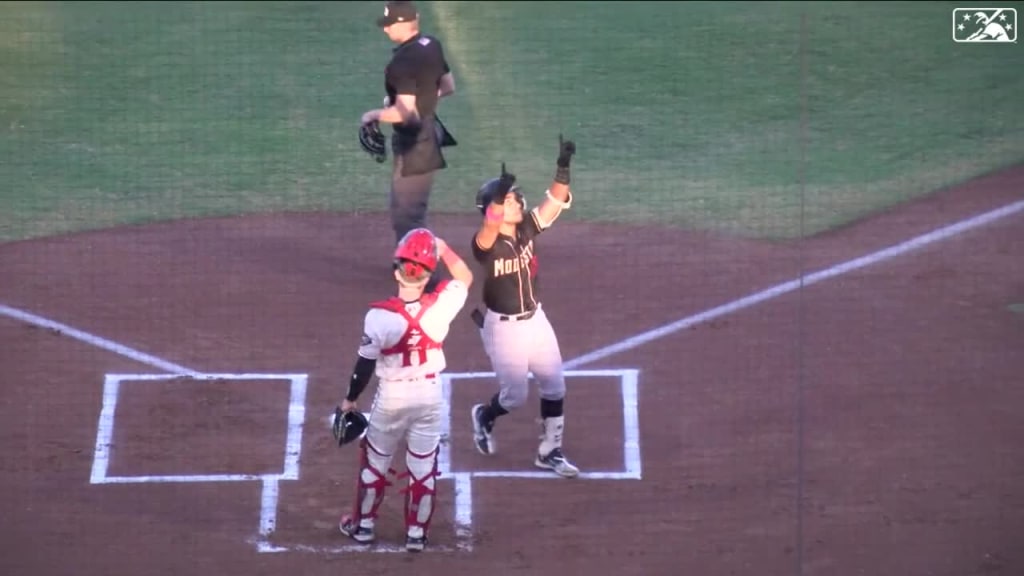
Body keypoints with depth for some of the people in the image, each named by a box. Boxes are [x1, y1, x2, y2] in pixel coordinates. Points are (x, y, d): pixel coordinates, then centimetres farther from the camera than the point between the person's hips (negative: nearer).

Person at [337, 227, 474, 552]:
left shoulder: (380, 315, -23)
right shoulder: (441, 307, -17)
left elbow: (366, 364, -13)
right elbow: (465, 279, 4)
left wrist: (351, 399, 0)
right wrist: (442, 248, 5)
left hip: (392, 396, -2)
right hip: (430, 396, 2)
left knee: (375, 461, 18)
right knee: (423, 467, 13)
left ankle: (363, 525, 29)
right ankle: (416, 532, 21)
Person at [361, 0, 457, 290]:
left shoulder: (403, 61, -25)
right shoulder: (432, 46, 3)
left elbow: (404, 112, -29)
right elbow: (448, 87, 15)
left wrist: (373, 115, -15)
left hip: (413, 141, -10)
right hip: (429, 133, 10)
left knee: (408, 213, -4)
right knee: (403, 204, 25)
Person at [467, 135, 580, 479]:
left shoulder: (527, 230, -4)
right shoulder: (486, 242, -21)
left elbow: (555, 203, -12)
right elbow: (491, 226, -45)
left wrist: (563, 168, -27)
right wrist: (501, 191, -59)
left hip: (535, 320, 6)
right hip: (503, 327, -6)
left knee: (554, 387, 8)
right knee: (515, 395, 4)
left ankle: (549, 452, 22)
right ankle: (484, 416, 38)